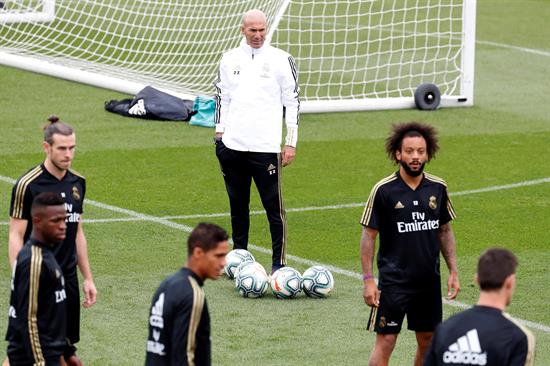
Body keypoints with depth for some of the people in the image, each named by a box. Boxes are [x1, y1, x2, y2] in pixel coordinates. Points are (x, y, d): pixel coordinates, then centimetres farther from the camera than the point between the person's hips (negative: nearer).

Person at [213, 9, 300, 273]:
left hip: (266, 147, -4)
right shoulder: (229, 59, 11)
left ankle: (279, 263, -1)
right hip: (233, 144, 4)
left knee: (274, 207, -5)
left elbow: (292, 102, 1)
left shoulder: (281, 60, 0)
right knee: (237, 206, 11)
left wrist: (291, 143, -3)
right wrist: (219, 135, 12)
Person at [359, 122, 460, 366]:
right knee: (385, 341, -8)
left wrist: (453, 272, 7)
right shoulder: (383, 190, -9)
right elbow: (368, 236, -5)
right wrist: (368, 280, -10)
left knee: (427, 342, 10)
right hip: (393, 280, -4)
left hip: (429, 280, 4)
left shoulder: (438, 188, 3)